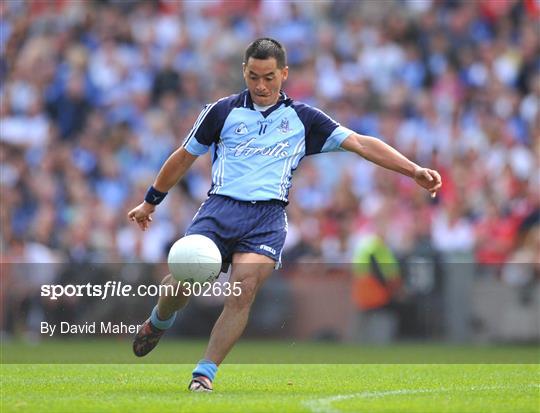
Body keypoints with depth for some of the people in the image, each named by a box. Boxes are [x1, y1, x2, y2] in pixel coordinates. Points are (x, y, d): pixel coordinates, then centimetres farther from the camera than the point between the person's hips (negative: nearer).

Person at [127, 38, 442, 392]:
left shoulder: (303, 119, 13)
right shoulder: (223, 111, 12)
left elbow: (360, 143, 8)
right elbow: (185, 156, 23)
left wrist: (414, 170, 0)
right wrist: (151, 201, 29)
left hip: (268, 216, 0)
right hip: (221, 207, 0)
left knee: (244, 290, -23)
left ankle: (204, 374, -14)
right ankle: (159, 322, 18)